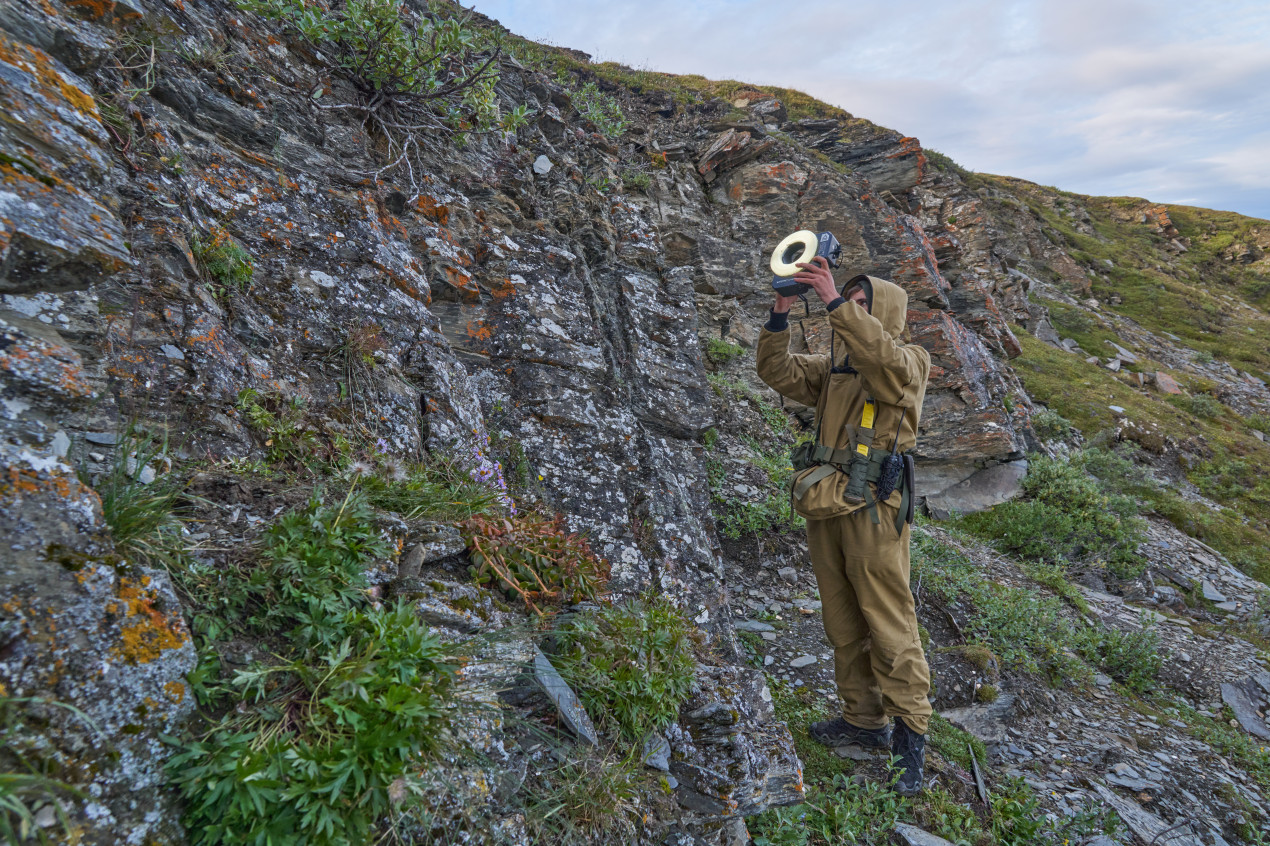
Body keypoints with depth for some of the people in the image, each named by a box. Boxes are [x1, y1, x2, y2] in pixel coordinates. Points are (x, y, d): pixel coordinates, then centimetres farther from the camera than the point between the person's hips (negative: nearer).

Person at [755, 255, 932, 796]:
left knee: (890, 628, -2)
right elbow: (778, 372, 7)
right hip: (825, 508, 7)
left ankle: (909, 738, 10)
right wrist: (780, 315, -6)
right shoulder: (832, 367, 18)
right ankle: (864, 720, 28)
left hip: (874, 509, -7)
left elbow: (880, 355, -26)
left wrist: (835, 300, -30)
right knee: (842, 625, 14)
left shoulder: (908, 362, -2)